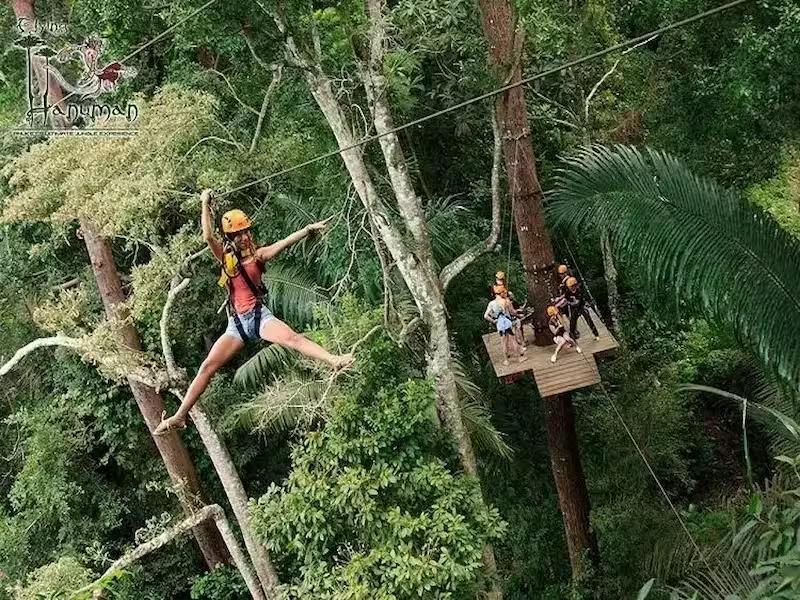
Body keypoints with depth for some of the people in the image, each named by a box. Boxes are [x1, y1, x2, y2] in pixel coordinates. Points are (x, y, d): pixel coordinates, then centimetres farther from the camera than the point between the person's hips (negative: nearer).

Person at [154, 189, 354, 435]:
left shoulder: (258, 254, 1)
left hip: (259, 315, -3)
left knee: (292, 337, -30)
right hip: (237, 322, 3)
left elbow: (286, 241, -12)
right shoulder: (225, 256, 7)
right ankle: (179, 417, 2)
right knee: (207, 367, -1)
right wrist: (205, 204, -9)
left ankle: (335, 360, -42)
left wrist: (309, 228, -25)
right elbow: (208, 237, -9)